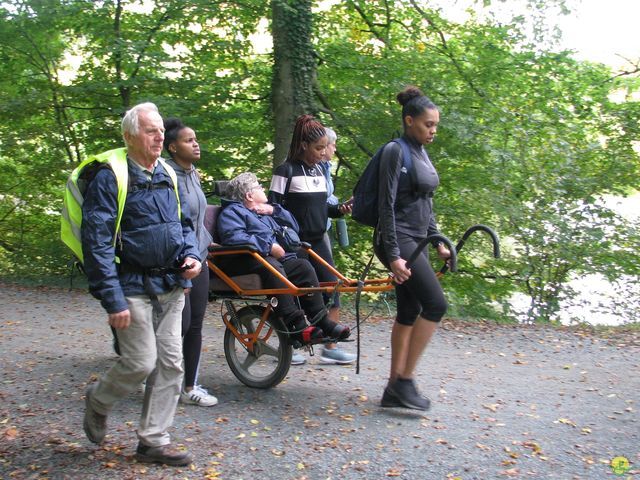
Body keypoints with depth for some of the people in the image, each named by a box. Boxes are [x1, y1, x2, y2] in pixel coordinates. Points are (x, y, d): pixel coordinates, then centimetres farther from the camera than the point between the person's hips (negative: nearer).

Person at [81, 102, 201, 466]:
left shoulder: (167, 175, 10)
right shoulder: (110, 178, -11)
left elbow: (184, 223, 21)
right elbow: (97, 243, -14)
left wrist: (192, 255, 0)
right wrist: (113, 300, -17)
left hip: (171, 287, 7)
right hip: (134, 288, -7)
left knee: (171, 364, 6)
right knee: (141, 363, -7)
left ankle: (154, 440, 17)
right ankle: (98, 401, 25)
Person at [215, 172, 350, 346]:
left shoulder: (264, 211, 33)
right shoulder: (231, 212, 6)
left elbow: (294, 226, 30)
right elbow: (234, 237, -15)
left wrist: (274, 210, 15)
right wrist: (269, 246, -17)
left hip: (277, 258, 7)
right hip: (247, 261, -7)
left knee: (303, 265, -17)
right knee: (272, 267, -36)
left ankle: (321, 321, -19)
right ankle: (297, 326, -40)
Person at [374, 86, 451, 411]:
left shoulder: (422, 154, 15)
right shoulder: (395, 151, -12)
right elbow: (387, 205, -17)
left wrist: (437, 241, 20)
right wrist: (393, 255, -22)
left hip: (416, 240, 9)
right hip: (398, 240, -9)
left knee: (408, 313, 8)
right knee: (436, 304, -14)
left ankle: (395, 388, 15)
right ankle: (405, 380, -5)